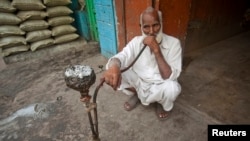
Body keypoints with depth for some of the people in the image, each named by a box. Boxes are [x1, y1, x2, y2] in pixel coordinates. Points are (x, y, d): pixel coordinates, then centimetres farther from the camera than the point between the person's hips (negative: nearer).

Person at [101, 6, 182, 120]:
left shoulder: (173, 43, -18)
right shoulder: (136, 41, -10)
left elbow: (170, 77, -25)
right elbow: (121, 57, -25)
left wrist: (156, 50, -35)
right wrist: (113, 67, -51)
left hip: (160, 86, -2)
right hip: (139, 82, 3)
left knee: (171, 88, -37)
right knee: (112, 73, -18)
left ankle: (164, 105, 4)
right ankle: (136, 94, 10)